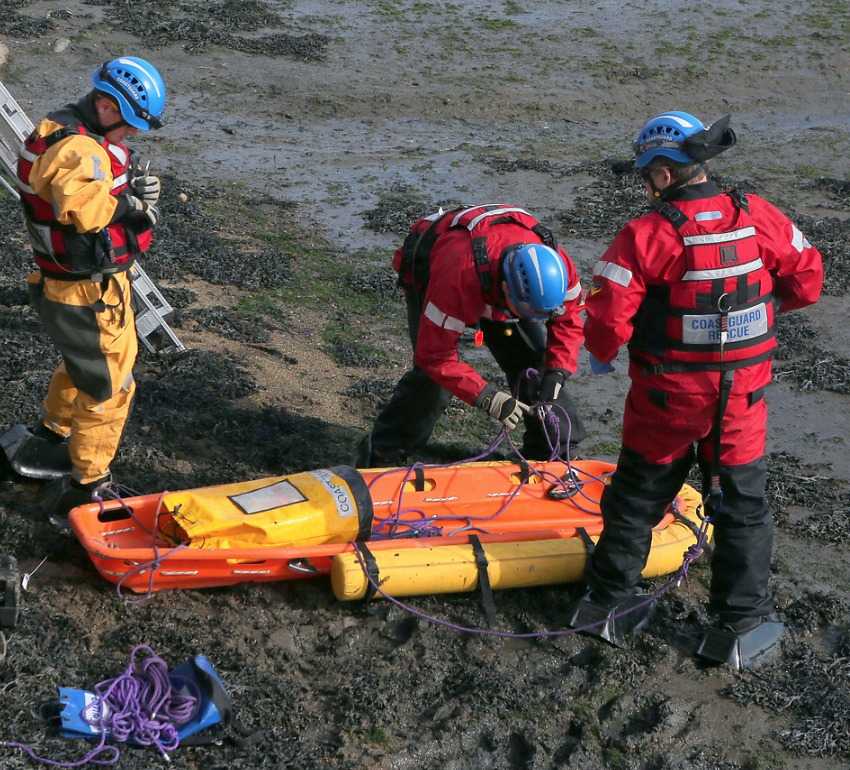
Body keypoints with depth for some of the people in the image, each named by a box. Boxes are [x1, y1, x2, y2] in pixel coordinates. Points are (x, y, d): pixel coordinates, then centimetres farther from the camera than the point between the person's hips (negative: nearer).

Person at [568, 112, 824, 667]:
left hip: (666, 397, -2)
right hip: (741, 397, 2)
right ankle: (744, 625, 18)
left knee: (637, 496, 17)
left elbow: (607, 319, -19)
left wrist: (604, 355, 3)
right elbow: (807, 281, 2)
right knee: (741, 504, 15)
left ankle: (608, 604, 30)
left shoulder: (645, 236, -18)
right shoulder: (759, 216, -8)